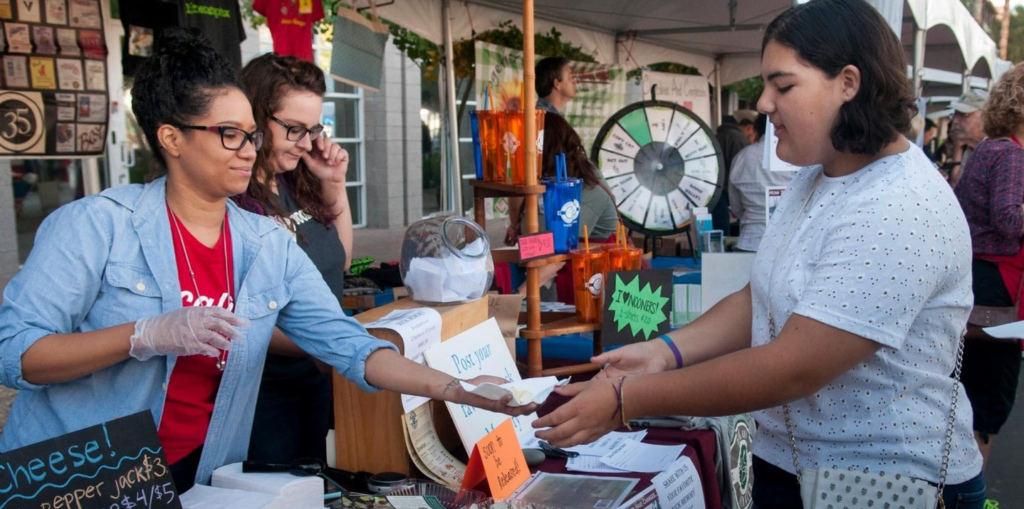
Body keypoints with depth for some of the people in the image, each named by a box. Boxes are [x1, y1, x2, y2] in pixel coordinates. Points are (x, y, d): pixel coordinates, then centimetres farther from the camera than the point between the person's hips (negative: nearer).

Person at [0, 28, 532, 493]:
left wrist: (455, 388, -14)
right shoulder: (95, 225, -9)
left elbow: (348, 345, -2)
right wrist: (146, 336, -25)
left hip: (198, 479, 4)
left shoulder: (272, 247, 3)